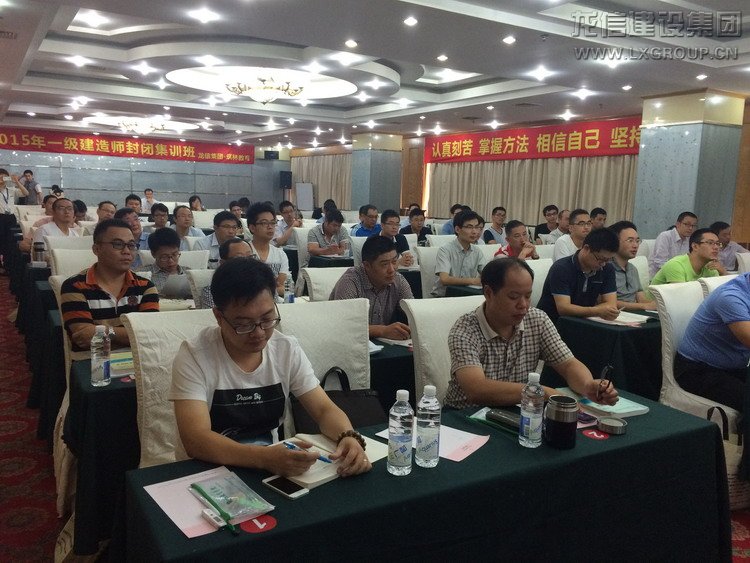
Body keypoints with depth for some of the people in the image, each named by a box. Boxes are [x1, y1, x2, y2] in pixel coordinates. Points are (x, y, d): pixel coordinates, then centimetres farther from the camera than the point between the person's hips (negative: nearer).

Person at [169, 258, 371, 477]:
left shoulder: (287, 349, -3)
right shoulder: (194, 356, -15)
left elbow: (324, 409, -2)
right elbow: (196, 440, -23)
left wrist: (349, 437, -24)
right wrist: (265, 457, -37)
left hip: (274, 468, 4)